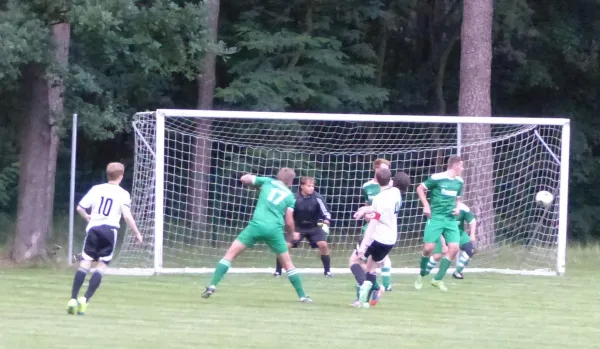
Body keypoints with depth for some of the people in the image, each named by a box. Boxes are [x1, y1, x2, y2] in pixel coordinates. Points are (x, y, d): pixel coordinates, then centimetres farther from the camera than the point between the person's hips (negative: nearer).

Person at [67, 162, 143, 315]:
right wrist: (137, 233, 1)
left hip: (93, 229, 2)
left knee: (85, 264, 1)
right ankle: (85, 299, -11)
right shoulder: (123, 194, -2)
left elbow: (80, 208, 7)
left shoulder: (96, 189, 6)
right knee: (101, 266, 3)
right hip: (110, 231, -2)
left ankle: (73, 299, -9)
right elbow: (127, 216, -11)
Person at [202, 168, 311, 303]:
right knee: (288, 264, 18)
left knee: (231, 253, 5)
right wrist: (293, 234, 28)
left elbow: (244, 179, 15)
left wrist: (252, 178, 36)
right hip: (275, 229, 1)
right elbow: (289, 222, 9)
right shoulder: (290, 196, 15)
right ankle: (302, 296, 19)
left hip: (257, 225, -1)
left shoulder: (268, 182, 15)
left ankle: (212, 286, -8)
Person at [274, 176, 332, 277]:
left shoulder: (317, 198, -17)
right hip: (298, 227, -1)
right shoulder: (295, 198, -20)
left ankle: (327, 270, 0)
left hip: (313, 227, 1)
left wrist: (325, 224, -28)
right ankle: (278, 271, 1)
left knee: (323, 244, -18)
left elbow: (326, 213, -12)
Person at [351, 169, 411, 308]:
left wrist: (363, 245, -24)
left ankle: (364, 285, -18)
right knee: (371, 266, 20)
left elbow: (373, 223, -23)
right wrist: (366, 209, 6)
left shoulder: (379, 198, -19)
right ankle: (364, 299, 7)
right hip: (391, 239, 7)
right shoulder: (396, 192, 2)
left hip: (377, 237, -7)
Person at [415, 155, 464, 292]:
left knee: (454, 248, -9)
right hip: (435, 218, -5)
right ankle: (421, 275, 15)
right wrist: (426, 206, -9)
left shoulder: (459, 182, 9)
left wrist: (457, 208, 5)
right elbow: (420, 189, 0)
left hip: (451, 219, 5)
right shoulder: (437, 178, -9)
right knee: (428, 247, -12)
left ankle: (438, 279, 3)